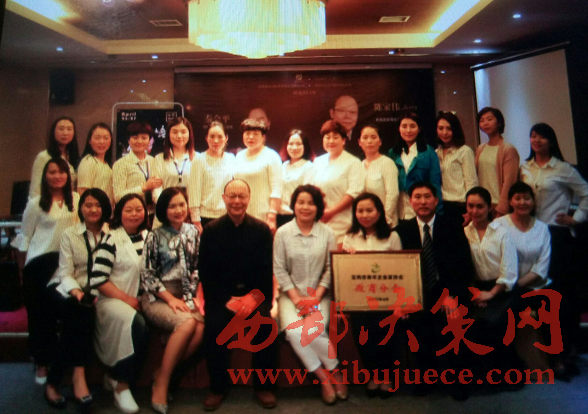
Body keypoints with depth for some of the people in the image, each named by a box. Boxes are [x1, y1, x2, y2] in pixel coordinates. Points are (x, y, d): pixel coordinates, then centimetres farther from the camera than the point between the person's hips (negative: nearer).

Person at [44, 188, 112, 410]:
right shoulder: (70, 234, 4)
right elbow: (65, 272, -4)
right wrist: (76, 290, -24)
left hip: (95, 292, 1)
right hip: (66, 289, 0)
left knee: (82, 313, -31)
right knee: (78, 309, -32)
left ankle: (54, 381, -22)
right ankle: (79, 374, -28)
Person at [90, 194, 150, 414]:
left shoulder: (149, 237, 10)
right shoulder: (111, 240, -5)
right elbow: (97, 279, -10)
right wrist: (125, 298, -14)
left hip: (138, 300, 5)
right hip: (111, 299, -5)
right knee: (137, 325, -31)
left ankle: (114, 377, 0)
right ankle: (121, 385, -11)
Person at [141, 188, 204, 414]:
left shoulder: (193, 232, 11)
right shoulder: (155, 237, 1)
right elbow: (147, 275, -2)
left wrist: (195, 296, 0)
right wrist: (171, 299, -11)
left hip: (186, 296, 3)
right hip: (158, 298, -3)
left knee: (202, 326, -28)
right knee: (187, 323, -32)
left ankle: (163, 373, -8)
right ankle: (161, 384, -15)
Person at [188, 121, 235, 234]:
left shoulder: (231, 159, 8)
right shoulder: (200, 160, -4)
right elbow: (194, 193, -5)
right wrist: (196, 222, -8)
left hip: (228, 216, 4)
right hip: (206, 217, -3)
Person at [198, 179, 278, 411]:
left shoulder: (262, 230, 1)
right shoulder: (211, 230, 1)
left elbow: (266, 271, -1)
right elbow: (205, 272, -1)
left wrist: (254, 297, -17)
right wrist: (227, 300, -12)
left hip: (254, 293, 0)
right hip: (221, 294, 0)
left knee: (266, 326, -23)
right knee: (213, 327, -24)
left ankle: (263, 386, -1)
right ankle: (218, 387, -1)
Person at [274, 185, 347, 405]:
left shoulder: (327, 233, 0)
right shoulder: (283, 232, -2)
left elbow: (330, 269, -1)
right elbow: (279, 269, -2)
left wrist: (316, 297, -11)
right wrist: (296, 298, -9)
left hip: (319, 294, 0)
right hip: (291, 293, 1)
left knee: (314, 330, -25)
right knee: (294, 331, -25)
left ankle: (333, 372, 3)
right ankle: (325, 377, -4)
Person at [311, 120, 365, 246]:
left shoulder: (353, 163, 0)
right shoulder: (318, 162, 18)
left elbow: (354, 193, -10)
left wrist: (331, 211, -14)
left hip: (342, 223, -4)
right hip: (318, 222, 5)